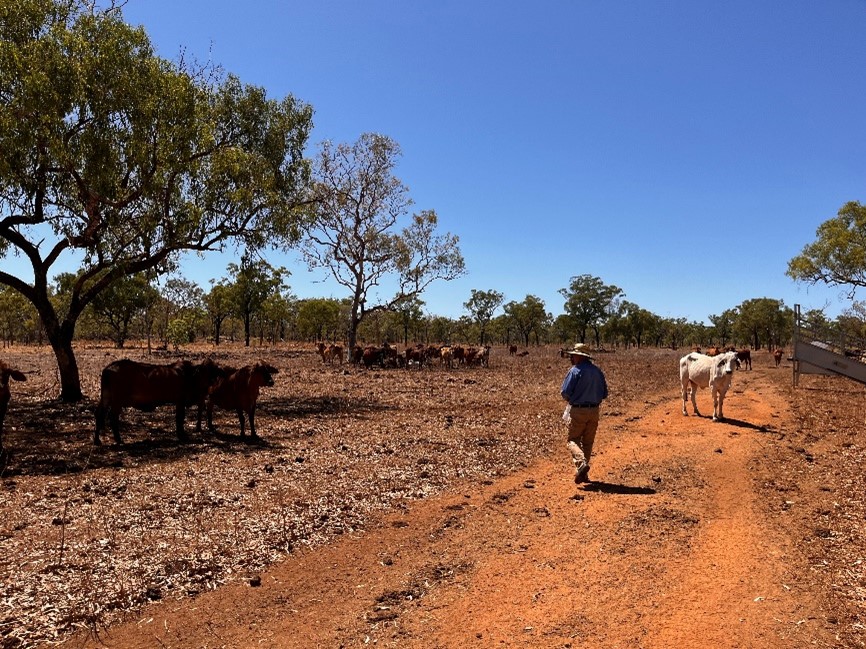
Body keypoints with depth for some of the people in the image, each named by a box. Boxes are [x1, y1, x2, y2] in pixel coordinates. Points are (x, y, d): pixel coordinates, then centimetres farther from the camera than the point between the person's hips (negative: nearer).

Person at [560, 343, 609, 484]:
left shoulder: (575, 370, -12)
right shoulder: (597, 371, 6)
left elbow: (565, 392, -13)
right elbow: (604, 394, 10)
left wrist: (572, 400, 7)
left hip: (578, 411, -5)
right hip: (594, 411, 5)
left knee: (573, 440, 5)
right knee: (588, 442, 14)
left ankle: (581, 463, -21)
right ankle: (582, 474, 17)